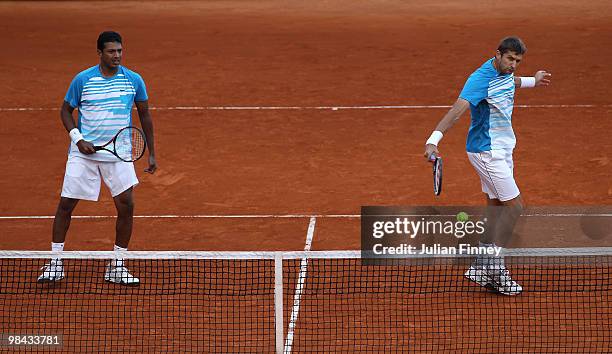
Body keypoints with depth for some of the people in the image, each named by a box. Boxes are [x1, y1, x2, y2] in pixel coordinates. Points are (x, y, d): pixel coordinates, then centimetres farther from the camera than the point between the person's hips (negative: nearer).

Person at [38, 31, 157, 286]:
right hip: (84, 152, -1)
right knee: (66, 204, -1)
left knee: (126, 206, -6)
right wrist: (78, 139, -10)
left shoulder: (134, 80, -1)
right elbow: (66, 110, 6)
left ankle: (117, 266, 7)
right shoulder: (82, 80, -4)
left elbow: (145, 116, 9)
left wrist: (151, 154, 8)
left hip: (118, 154, 1)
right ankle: (55, 261, 13)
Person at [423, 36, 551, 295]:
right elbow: (457, 110, -37)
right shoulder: (481, 79, -25)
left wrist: (532, 81, 42)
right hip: (487, 152, -9)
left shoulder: (505, 72, 4)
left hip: (501, 150, 9)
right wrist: (433, 140, -48)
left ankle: (481, 268, 17)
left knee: (496, 208, 11)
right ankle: (494, 267, -2)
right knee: (514, 206, -9)